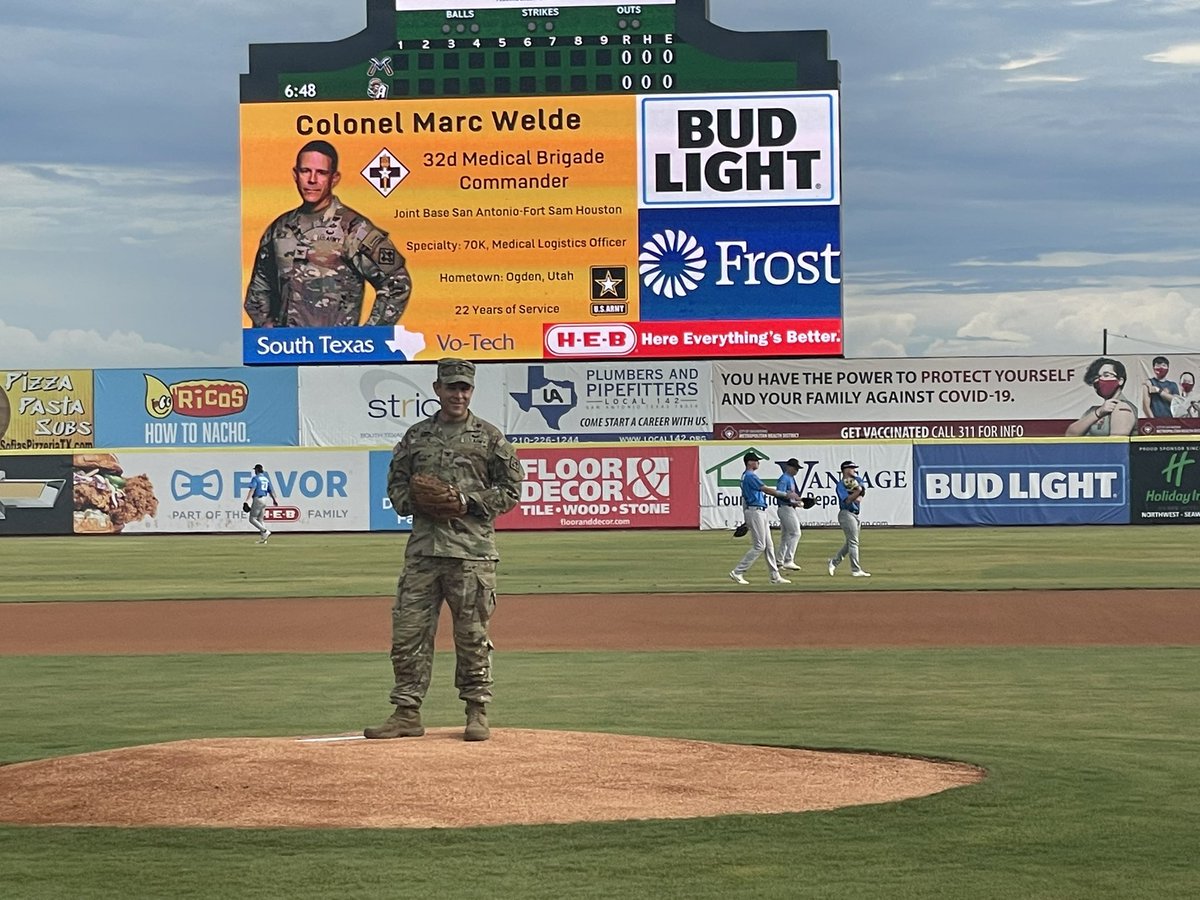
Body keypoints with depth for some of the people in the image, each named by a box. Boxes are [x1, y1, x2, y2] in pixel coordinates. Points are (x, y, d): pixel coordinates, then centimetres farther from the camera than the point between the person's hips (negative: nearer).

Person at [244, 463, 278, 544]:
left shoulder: (255, 478, -8)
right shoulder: (266, 479, 14)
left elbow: (252, 489, -20)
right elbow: (271, 490, 15)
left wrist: (248, 500, -27)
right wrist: (274, 500, 25)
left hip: (257, 499, -8)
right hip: (264, 500, 8)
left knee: (252, 519, -5)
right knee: (259, 519, 13)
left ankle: (266, 531, -18)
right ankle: (263, 538, 8)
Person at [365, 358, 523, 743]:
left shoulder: (489, 436, 5)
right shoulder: (416, 436, 14)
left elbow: (511, 488, 4)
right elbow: (396, 483, 19)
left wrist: (469, 501, -9)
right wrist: (413, 502, -2)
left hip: (471, 548, -3)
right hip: (423, 546, 3)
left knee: (472, 634, 0)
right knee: (408, 631, 1)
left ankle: (477, 712, 10)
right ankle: (407, 713, 7)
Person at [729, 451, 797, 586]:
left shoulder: (747, 476, 18)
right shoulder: (750, 476, -14)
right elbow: (766, 490, -20)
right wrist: (786, 495, -15)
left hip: (760, 513, 11)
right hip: (755, 512, -11)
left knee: (769, 545, 9)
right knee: (759, 546, -9)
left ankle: (775, 576, 9)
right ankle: (737, 572, -6)